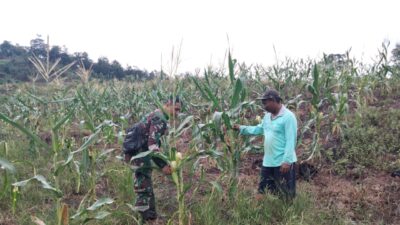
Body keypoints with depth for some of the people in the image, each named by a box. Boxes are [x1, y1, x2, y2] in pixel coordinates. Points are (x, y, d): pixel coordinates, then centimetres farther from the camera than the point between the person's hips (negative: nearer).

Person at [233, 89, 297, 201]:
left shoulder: (288, 116, -17)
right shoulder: (267, 116, 10)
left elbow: (291, 141, -20)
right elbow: (258, 129, 20)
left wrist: (286, 161, -23)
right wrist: (241, 128, 12)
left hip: (283, 162, -8)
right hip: (268, 161, 8)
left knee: (286, 195, 6)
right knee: (262, 191, 17)